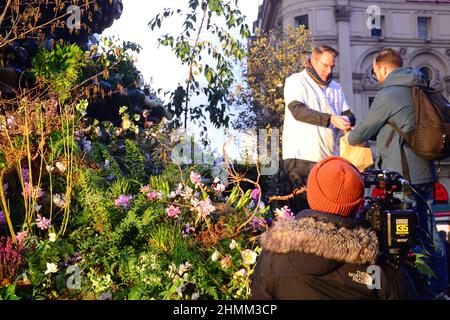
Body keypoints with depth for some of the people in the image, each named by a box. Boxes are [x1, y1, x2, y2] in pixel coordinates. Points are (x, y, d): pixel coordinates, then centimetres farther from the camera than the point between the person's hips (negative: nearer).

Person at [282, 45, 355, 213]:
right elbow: (298, 111, -14)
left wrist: (346, 120, -9)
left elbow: (349, 115, 16)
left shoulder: (335, 88, 22)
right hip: (300, 156, -5)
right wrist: (331, 119, -23)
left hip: (328, 158, 5)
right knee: (300, 207, -6)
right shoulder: (296, 81, 2)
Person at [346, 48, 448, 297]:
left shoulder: (387, 95, -13)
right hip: (424, 173, 9)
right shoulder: (419, 89, 13)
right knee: (427, 231, 16)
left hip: (402, 176, -8)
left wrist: (349, 137, 18)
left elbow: (362, 133, -5)